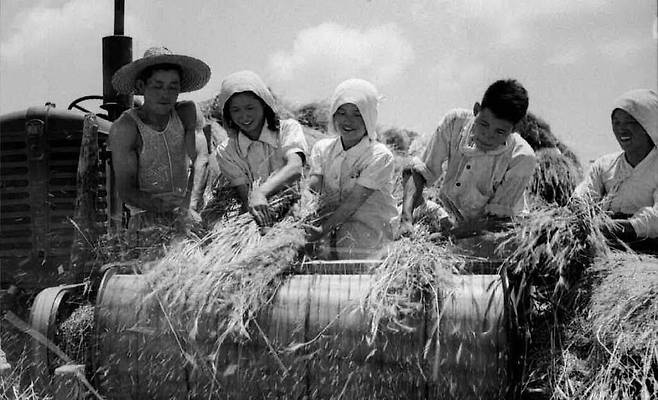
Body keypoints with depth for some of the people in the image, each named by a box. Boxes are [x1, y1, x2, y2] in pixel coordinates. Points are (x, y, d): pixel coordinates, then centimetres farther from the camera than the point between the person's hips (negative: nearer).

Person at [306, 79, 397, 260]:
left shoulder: (379, 156, -10)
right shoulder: (322, 149, 7)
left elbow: (354, 201, -18)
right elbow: (312, 189, -4)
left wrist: (323, 230, -30)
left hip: (369, 226, -3)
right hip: (332, 221, 3)